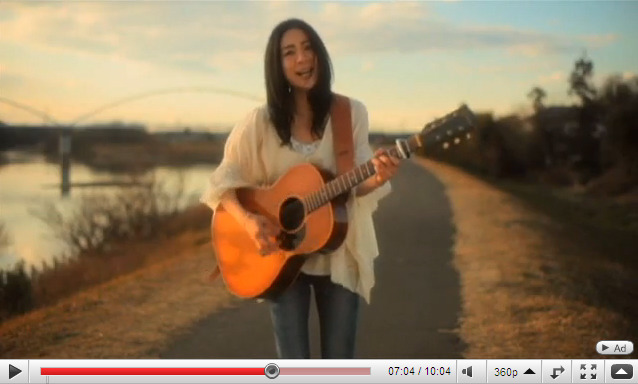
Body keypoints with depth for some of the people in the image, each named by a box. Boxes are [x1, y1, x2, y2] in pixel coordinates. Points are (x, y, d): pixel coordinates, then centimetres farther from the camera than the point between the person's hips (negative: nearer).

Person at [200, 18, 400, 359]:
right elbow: (224, 180, 0)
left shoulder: (351, 114, -2)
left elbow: (356, 185, -5)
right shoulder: (260, 122, -4)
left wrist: (377, 178, -28)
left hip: (338, 256, 1)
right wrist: (247, 220, -18)